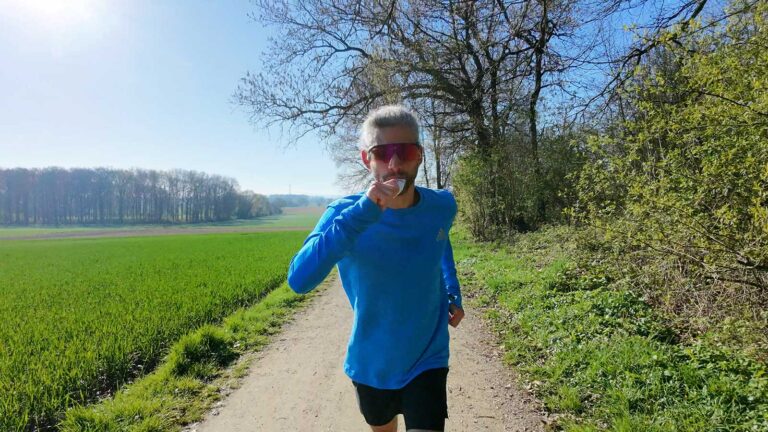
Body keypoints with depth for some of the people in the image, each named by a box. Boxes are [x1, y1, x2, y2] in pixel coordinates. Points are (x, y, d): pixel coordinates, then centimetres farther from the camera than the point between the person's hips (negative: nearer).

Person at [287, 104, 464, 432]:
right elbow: (299, 280, -38)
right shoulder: (344, 213, -22)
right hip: (371, 364, 0)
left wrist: (453, 294, 4)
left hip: (427, 361, 0)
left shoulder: (441, 207, -13)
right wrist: (362, 215, -44)